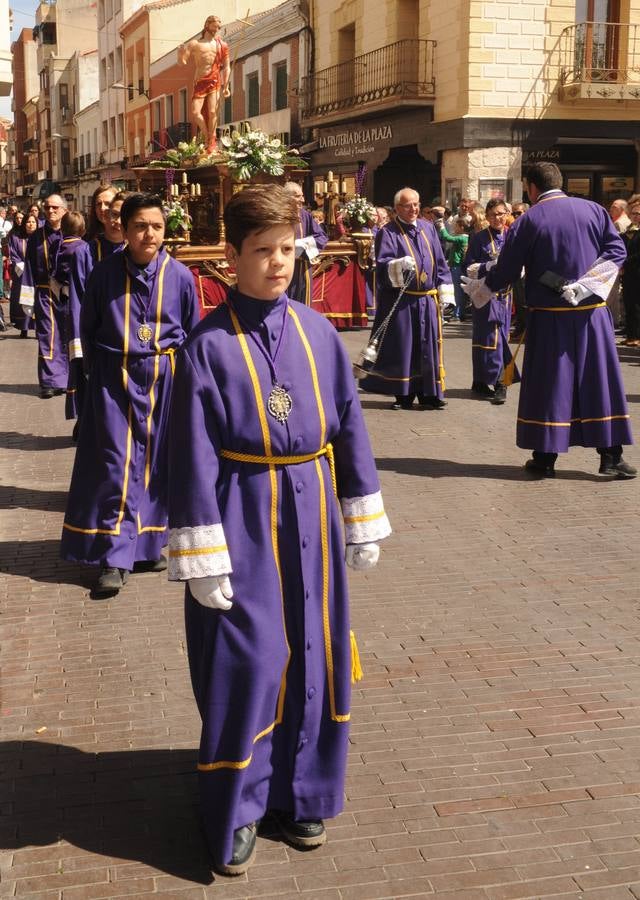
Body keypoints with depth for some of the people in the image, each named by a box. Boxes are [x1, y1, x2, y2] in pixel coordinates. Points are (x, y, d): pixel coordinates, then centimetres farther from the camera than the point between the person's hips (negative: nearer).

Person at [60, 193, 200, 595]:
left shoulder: (180, 275, -3)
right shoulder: (105, 272, -5)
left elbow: (193, 334, 7)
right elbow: (88, 329, 8)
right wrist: (98, 371, 8)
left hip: (165, 377, 1)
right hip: (114, 377, -1)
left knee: (157, 460, 7)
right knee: (117, 462, -3)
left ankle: (147, 543, 23)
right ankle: (115, 555, 2)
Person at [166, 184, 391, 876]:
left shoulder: (317, 333, 3)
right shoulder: (208, 345, -9)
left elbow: (349, 428, 9)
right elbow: (194, 456, -9)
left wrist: (364, 521, 9)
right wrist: (203, 558, -11)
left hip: (312, 515, 4)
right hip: (244, 521, -4)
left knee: (313, 656, 12)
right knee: (245, 662, 1)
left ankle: (303, 794, 32)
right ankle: (234, 811, 22)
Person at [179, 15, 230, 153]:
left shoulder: (222, 45, 12)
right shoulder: (195, 44, 11)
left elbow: (227, 67, 10)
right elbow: (183, 61, 6)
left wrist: (226, 86, 1)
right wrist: (181, 53, -18)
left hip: (215, 81, -1)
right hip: (200, 82, 1)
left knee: (212, 112, -12)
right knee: (195, 112, -10)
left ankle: (211, 141, 0)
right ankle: (206, 136, 12)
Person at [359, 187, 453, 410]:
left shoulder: (428, 228, 12)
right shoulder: (388, 233, -3)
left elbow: (440, 261, 15)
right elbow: (382, 264, -14)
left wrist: (444, 288, 7)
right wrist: (399, 264, -33)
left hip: (427, 300, 4)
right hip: (400, 301, -4)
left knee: (428, 347, 5)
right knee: (402, 348, -1)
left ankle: (429, 394, 11)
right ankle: (403, 395, 7)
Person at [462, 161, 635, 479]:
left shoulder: (527, 221, -4)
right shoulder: (594, 210, 4)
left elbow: (506, 272, -1)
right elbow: (616, 250, -2)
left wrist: (478, 286, 15)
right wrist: (587, 285, -5)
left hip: (549, 317, -2)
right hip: (592, 313, 2)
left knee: (549, 384, 5)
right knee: (601, 380, 7)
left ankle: (545, 458, 9)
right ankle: (610, 456, 8)